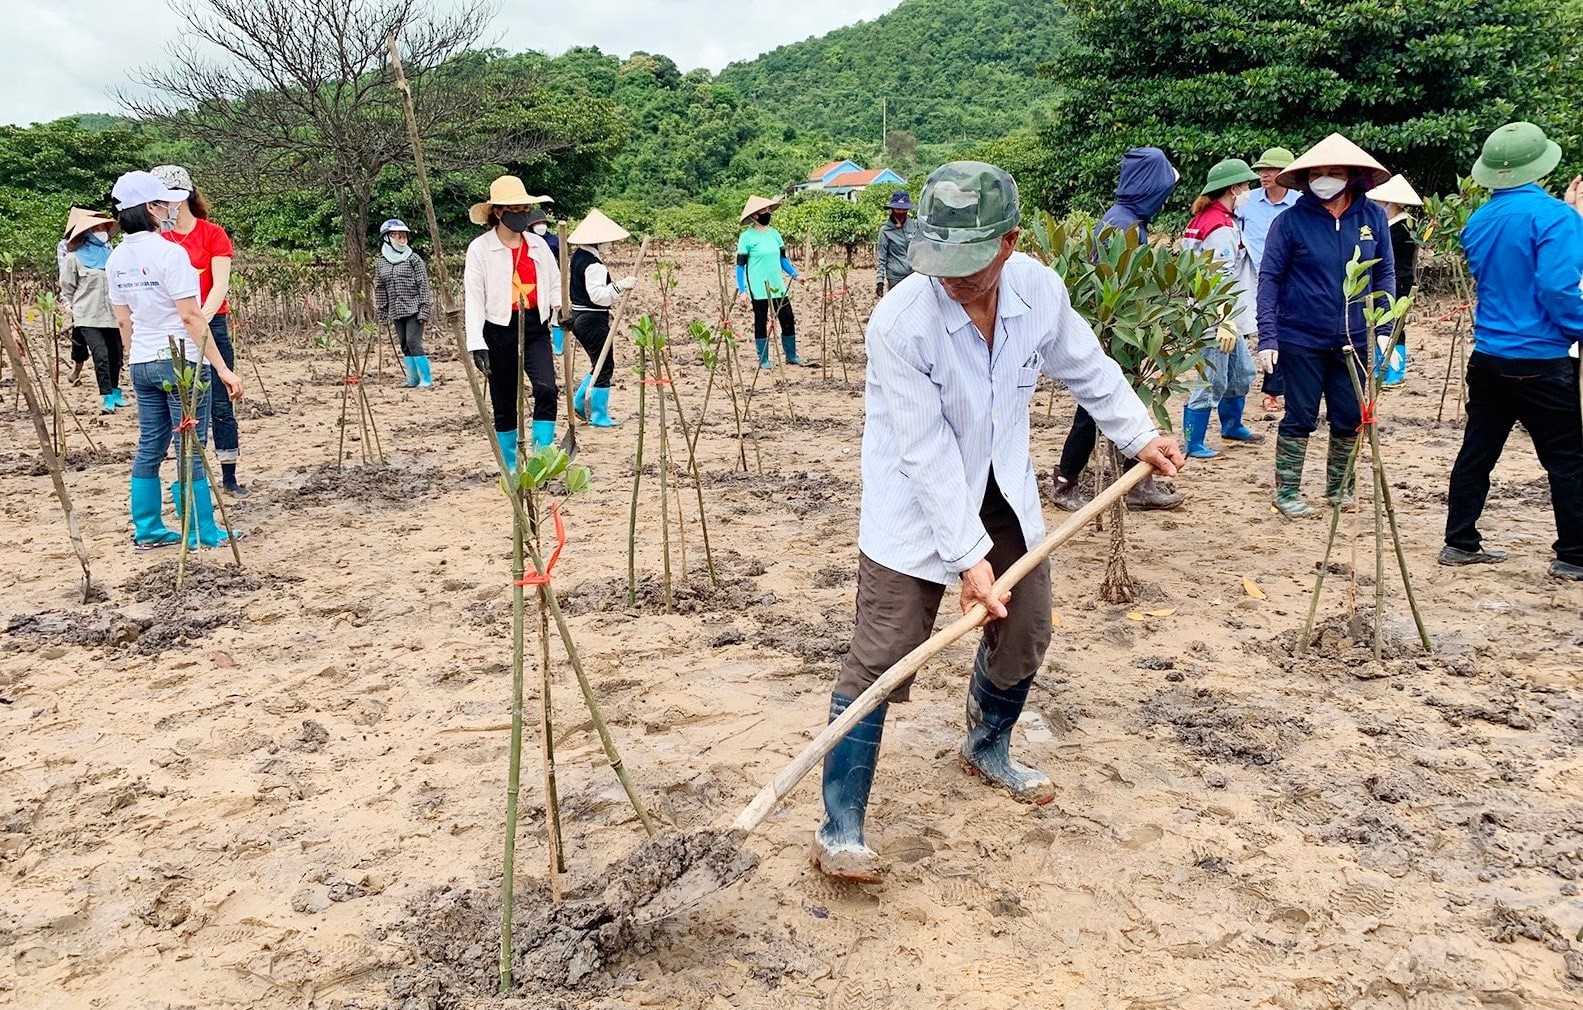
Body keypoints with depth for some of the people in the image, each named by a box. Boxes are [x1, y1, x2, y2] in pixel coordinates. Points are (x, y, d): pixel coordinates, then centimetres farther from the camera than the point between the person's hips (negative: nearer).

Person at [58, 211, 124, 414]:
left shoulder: (109, 253, 11)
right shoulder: (74, 257, -1)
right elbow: (66, 287, 6)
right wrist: (67, 305, -2)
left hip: (111, 315, 4)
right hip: (88, 317, -4)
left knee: (115, 355, 10)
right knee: (101, 355, -14)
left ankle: (114, 391, 28)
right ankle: (107, 397, -9)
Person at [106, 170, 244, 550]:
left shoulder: (117, 259, 7)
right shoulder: (169, 253, -15)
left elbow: (124, 321, 12)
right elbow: (191, 317, -18)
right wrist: (223, 368, -17)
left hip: (142, 364, 8)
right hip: (181, 362, -7)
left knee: (149, 447, 13)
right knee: (190, 448, -1)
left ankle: (147, 530, 19)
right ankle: (202, 533, 5)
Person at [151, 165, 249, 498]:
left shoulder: (212, 234, -2)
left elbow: (220, 284, -10)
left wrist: (202, 317, -25)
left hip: (211, 326, -2)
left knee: (220, 404, 1)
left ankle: (229, 477, 8)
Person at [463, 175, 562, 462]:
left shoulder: (538, 244, 8)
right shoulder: (479, 248, -4)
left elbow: (555, 281, 16)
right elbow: (473, 298, -8)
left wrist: (559, 305, -7)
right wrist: (477, 345, -16)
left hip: (535, 327, 3)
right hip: (500, 330, -2)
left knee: (546, 389, -20)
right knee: (505, 405, 7)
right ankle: (511, 468, 21)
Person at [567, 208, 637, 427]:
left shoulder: (578, 256, 11)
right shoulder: (594, 265, -20)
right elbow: (597, 294, -29)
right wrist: (620, 285, -32)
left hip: (579, 317, 10)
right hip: (593, 320, -10)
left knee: (599, 364, 20)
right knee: (604, 367, 0)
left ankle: (579, 402, 22)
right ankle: (599, 416, 6)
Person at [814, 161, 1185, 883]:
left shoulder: (1040, 289, -13)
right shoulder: (899, 322, -29)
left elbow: (1085, 365, 8)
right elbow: (926, 453, -27)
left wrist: (1138, 434, 13)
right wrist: (968, 555, -27)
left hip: (1004, 490, 6)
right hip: (916, 505, -5)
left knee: (1024, 632, 16)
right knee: (879, 657, -9)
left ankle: (987, 750, 44)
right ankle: (840, 829, 1)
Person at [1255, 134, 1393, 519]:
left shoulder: (1373, 217, 1)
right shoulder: (1291, 221, -8)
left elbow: (1385, 274, 8)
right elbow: (1269, 278, -7)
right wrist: (1267, 338, -13)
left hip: (1354, 340, 3)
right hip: (1301, 339, -3)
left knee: (1350, 419, 11)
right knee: (1300, 418, 3)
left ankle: (1339, 487, 30)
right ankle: (1287, 492, 18)